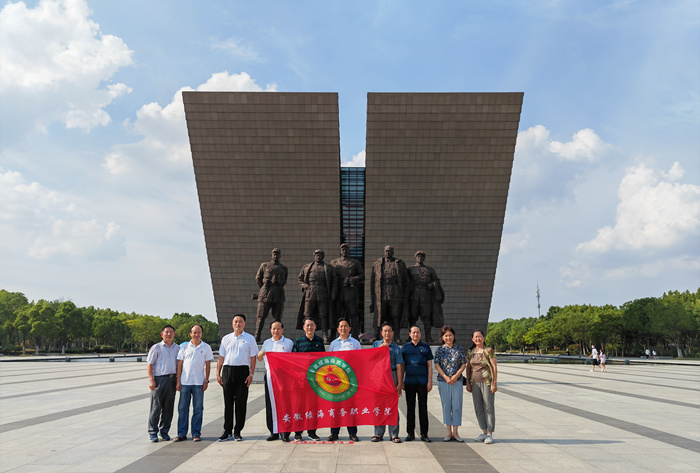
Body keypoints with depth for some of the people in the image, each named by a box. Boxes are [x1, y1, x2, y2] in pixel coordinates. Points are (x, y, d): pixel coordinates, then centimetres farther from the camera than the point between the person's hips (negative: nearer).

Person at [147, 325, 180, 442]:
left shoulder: (177, 348, 14)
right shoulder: (156, 348, 2)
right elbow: (149, 365, -1)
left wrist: (178, 380, 11)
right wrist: (151, 380, -10)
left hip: (172, 379, 4)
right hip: (159, 379, -4)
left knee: (168, 407, 7)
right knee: (156, 407, -3)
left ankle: (164, 431, 17)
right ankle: (153, 432, 6)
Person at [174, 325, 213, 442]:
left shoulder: (206, 347, 5)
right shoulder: (184, 346, 6)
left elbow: (208, 365, 6)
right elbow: (180, 364, 6)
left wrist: (206, 380, -1)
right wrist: (178, 381, 1)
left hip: (199, 382, -1)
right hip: (185, 382, 1)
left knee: (198, 409, 2)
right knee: (182, 408, 4)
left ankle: (196, 433, 10)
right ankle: (182, 433, 13)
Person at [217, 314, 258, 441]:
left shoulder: (250, 339, 6)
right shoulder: (226, 339, 13)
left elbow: (253, 358, 2)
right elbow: (221, 357, 14)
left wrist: (251, 374, -6)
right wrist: (218, 374, 6)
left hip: (243, 370, -2)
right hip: (227, 370, 2)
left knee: (241, 402, 1)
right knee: (228, 402, 5)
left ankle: (237, 432, 10)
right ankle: (227, 431, 14)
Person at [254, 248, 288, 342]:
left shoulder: (284, 268, 15)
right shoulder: (264, 265, 12)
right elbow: (258, 278, 17)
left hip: (278, 295, 1)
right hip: (265, 295, -1)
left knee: (277, 317, 1)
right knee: (261, 316, -4)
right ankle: (257, 337, -1)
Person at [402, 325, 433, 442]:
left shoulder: (426, 347, 8)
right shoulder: (405, 347, 9)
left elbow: (429, 365, 6)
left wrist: (430, 381, -1)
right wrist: (401, 382, 3)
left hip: (422, 381, -1)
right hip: (409, 381, 1)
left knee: (423, 407, 2)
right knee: (410, 407, 4)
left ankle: (424, 433, 9)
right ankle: (410, 433, 12)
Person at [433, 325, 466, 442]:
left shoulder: (459, 349, 5)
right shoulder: (439, 349, 4)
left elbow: (464, 364, 2)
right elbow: (437, 365, 0)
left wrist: (456, 376, -10)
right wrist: (445, 377, -11)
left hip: (457, 381, 0)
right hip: (443, 381, 0)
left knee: (457, 406, -1)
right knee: (446, 406, 4)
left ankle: (455, 432, 8)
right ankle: (449, 432, 12)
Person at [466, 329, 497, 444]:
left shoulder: (489, 350, -6)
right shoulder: (470, 352, 8)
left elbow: (494, 367, -8)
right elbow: (467, 368, 12)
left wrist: (494, 383, -12)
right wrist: (467, 383, 6)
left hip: (487, 382, -5)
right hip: (475, 383, 5)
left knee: (489, 407, 0)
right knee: (478, 408, 8)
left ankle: (490, 434, 7)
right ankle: (484, 432, 20)